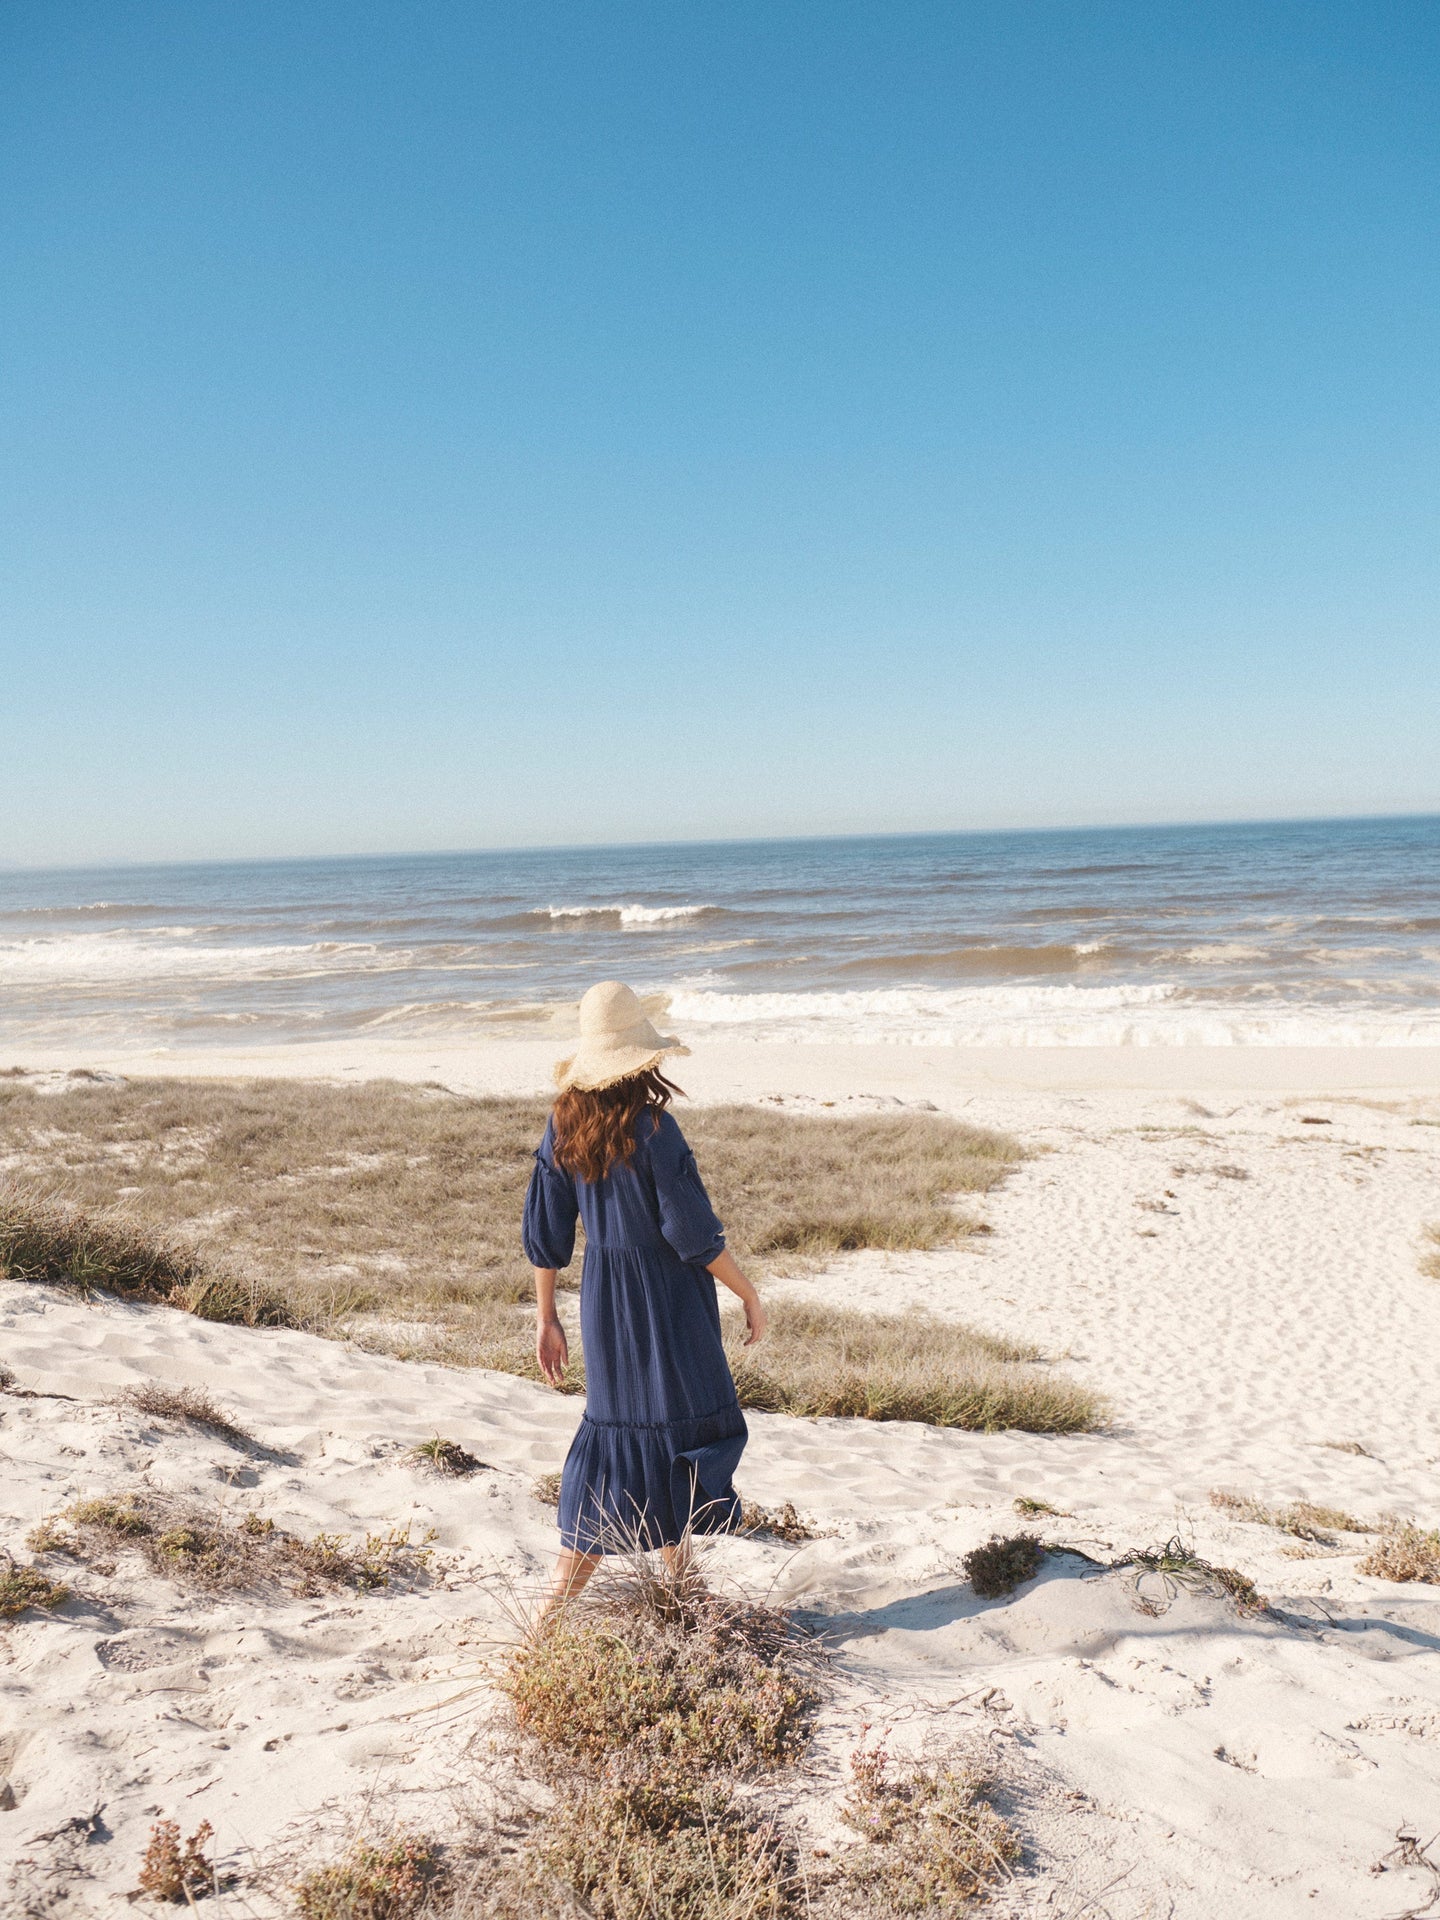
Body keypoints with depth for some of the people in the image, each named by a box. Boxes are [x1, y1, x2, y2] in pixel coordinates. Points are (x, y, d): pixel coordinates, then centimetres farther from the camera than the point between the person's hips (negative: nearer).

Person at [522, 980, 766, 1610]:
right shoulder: (652, 1127, -20)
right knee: (683, 1427, 10)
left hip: (602, 1292, 6)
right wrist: (750, 1295, -3)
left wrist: (546, 1319, 13)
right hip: (666, 1300, -6)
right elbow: (694, 1235, -16)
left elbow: (543, 1232, 3)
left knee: (613, 1427, 16)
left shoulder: (564, 1121, -2)